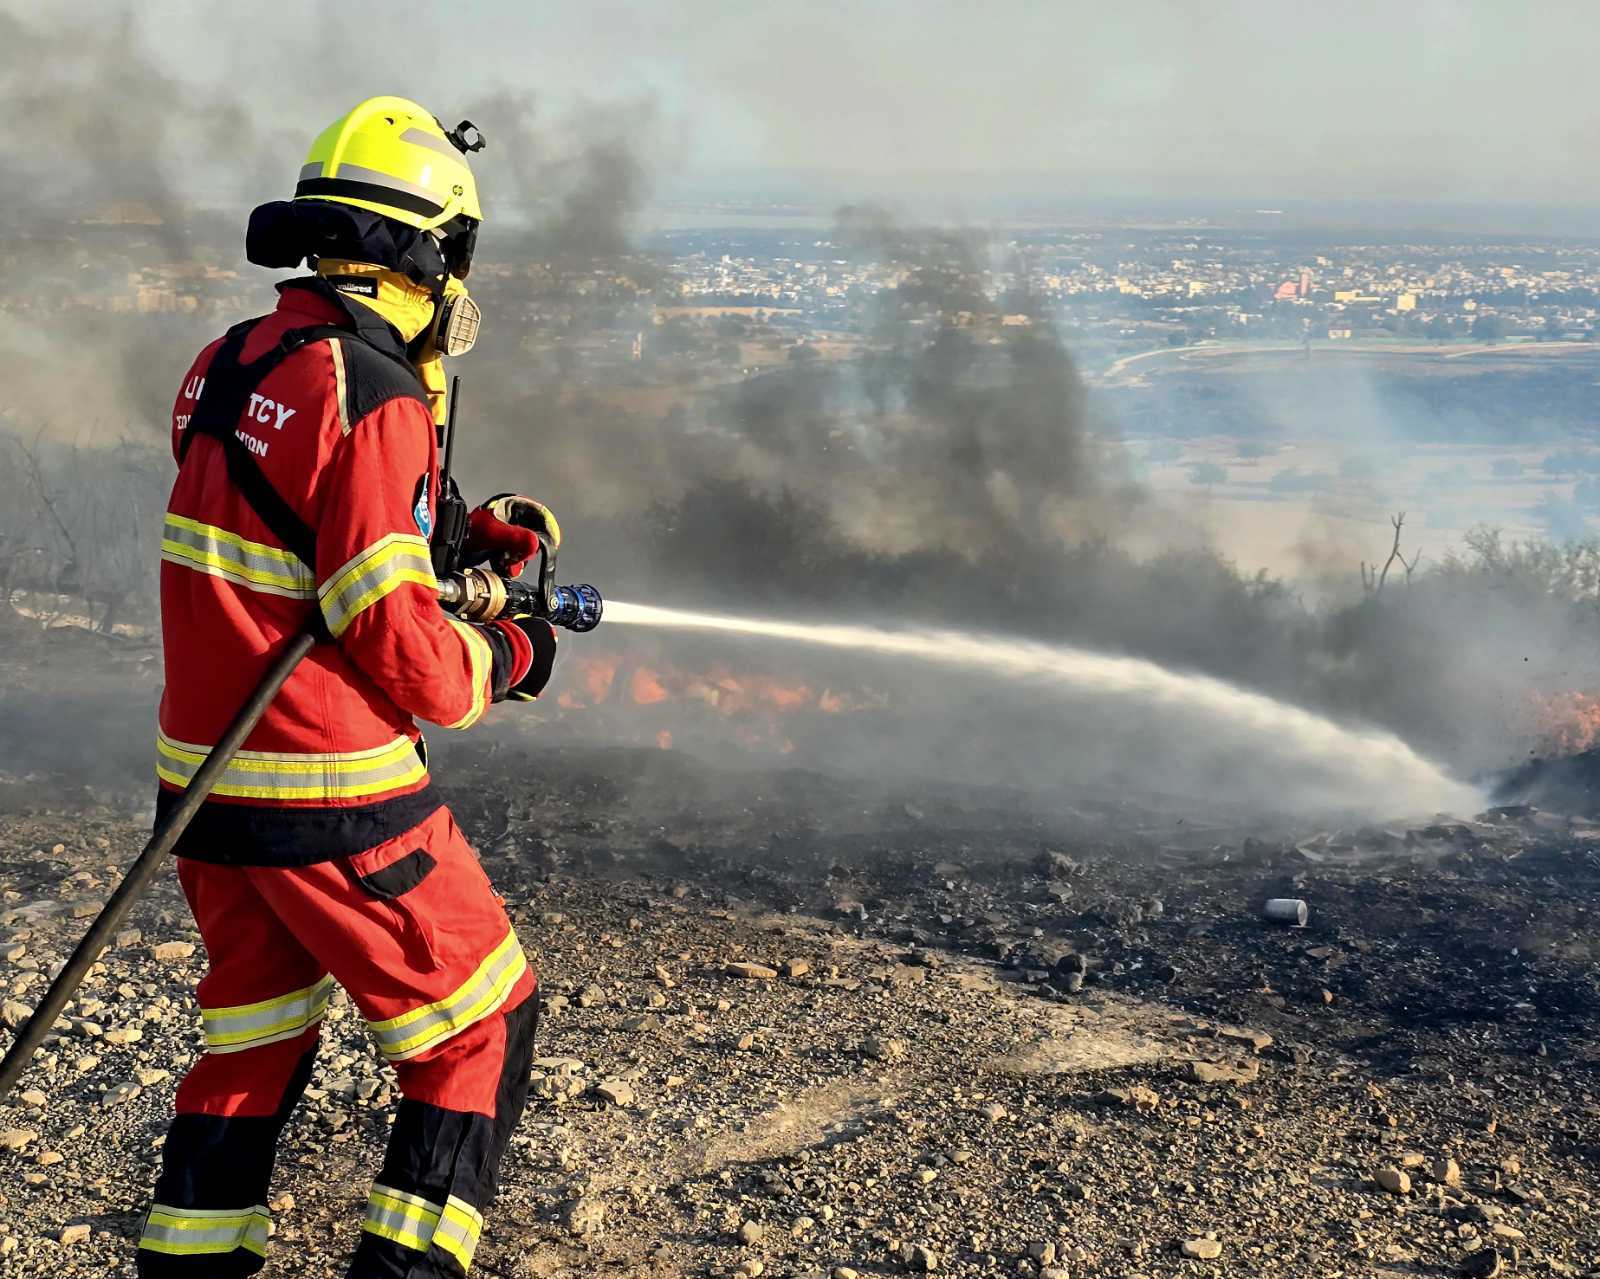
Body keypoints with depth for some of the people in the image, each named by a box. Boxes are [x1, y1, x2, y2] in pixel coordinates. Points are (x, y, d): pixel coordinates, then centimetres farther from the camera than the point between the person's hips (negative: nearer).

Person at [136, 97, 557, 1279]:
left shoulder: (231, 365, 6)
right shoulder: (372, 397, -19)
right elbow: (395, 639, -20)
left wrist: (466, 536, 11)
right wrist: (509, 658, -2)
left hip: (206, 778, 8)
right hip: (330, 798, -8)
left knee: (256, 1028, 23)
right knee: (483, 1024, 9)